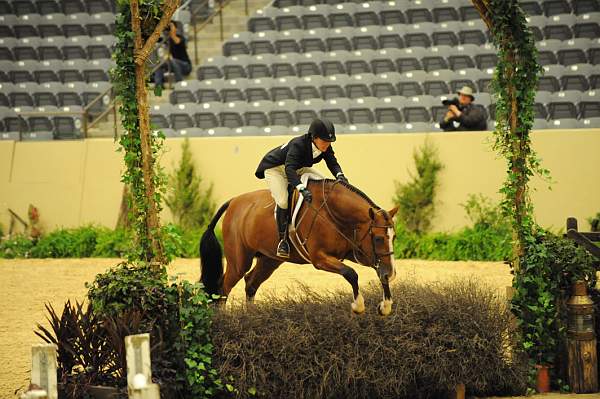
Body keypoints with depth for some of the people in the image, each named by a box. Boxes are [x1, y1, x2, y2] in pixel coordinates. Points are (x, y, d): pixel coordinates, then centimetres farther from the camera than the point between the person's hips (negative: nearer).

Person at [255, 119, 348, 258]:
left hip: (299, 168, 7)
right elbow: (289, 169, -48)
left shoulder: (326, 148, -18)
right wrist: (302, 189, -62)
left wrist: (339, 175, -36)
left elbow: (333, 163, -12)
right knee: (283, 201, -29)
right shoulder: (297, 145, -38)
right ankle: (283, 239, -18)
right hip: (275, 169, -7)